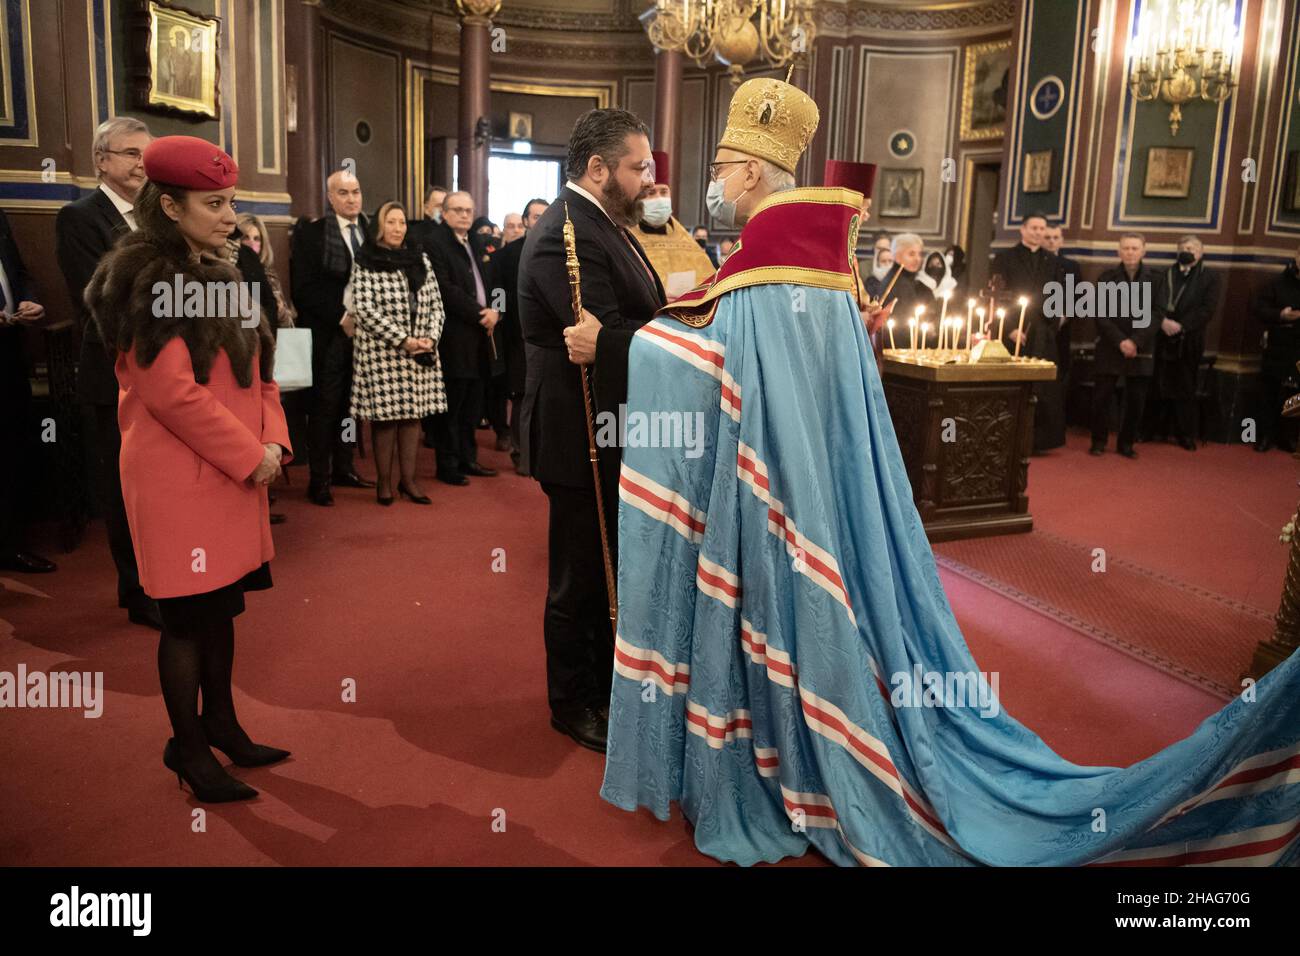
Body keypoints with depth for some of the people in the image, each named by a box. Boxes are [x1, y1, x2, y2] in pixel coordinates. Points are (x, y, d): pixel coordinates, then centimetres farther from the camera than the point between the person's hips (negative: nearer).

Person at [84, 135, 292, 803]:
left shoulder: (215, 274, 14)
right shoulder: (145, 280, -13)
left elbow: (252, 369, 15)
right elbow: (170, 391, -20)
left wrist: (272, 441, 0)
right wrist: (249, 456, -15)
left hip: (234, 471, 8)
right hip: (178, 476, -8)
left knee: (221, 606, 15)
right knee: (189, 615, 2)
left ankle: (219, 721, 29)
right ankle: (188, 745, 16)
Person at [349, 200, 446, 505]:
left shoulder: (420, 259, 12)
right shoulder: (365, 262, -2)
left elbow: (435, 304, 11)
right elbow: (365, 310, -11)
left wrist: (430, 338, -6)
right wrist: (403, 340, -16)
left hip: (420, 351, 4)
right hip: (382, 351, -4)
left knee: (413, 412, 6)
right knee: (385, 415, 0)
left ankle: (408, 478, 14)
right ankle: (384, 481, 10)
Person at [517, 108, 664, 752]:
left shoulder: (604, 226, 13)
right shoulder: (566, 236, -20)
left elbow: (641, 322, 9)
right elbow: (606, 341, -29)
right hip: (584, 440, -10)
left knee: (613, 569, 21)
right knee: (581, 576, 6)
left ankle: (608, 683, 39)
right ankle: (573, 703, 25)